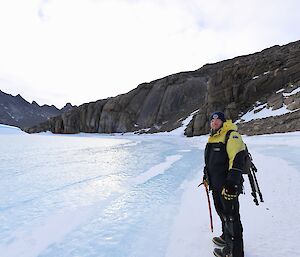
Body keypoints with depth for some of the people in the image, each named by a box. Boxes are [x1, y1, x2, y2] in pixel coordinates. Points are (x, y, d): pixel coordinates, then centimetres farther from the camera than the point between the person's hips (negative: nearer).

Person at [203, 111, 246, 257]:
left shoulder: (231, 136, -14)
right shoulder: (213, 138, 14)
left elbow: (237, 160, -23)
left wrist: (232, 182, -26)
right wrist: (206, 175, 25)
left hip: (227, 185, -9)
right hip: (216, 183, 9)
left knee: (231, 216, 1)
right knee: (221, 211, 22)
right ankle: (226, 237, 42)